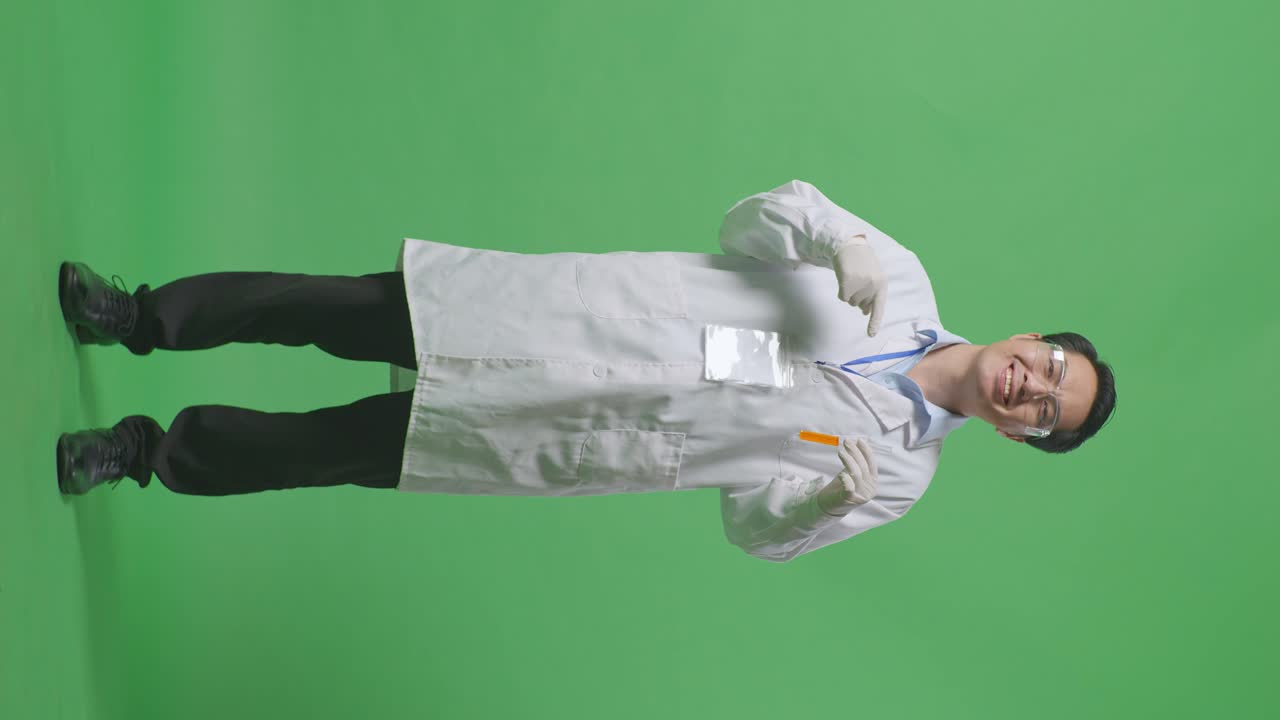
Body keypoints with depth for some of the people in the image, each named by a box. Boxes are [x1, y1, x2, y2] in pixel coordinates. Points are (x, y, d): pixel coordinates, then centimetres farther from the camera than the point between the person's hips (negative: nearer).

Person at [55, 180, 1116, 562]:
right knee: (339, 309, -5)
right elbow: (754, 217, 0)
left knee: (337, 451, -2)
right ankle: (141, 317, 20)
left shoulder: (897, 472, -1)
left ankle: (152, 451, 22)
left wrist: (829, 497, -19)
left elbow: (758, 525, 3)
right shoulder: (903, 282, 0)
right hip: (582, 319, 1)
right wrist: (843, 239, -22)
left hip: (585, 439, -1)